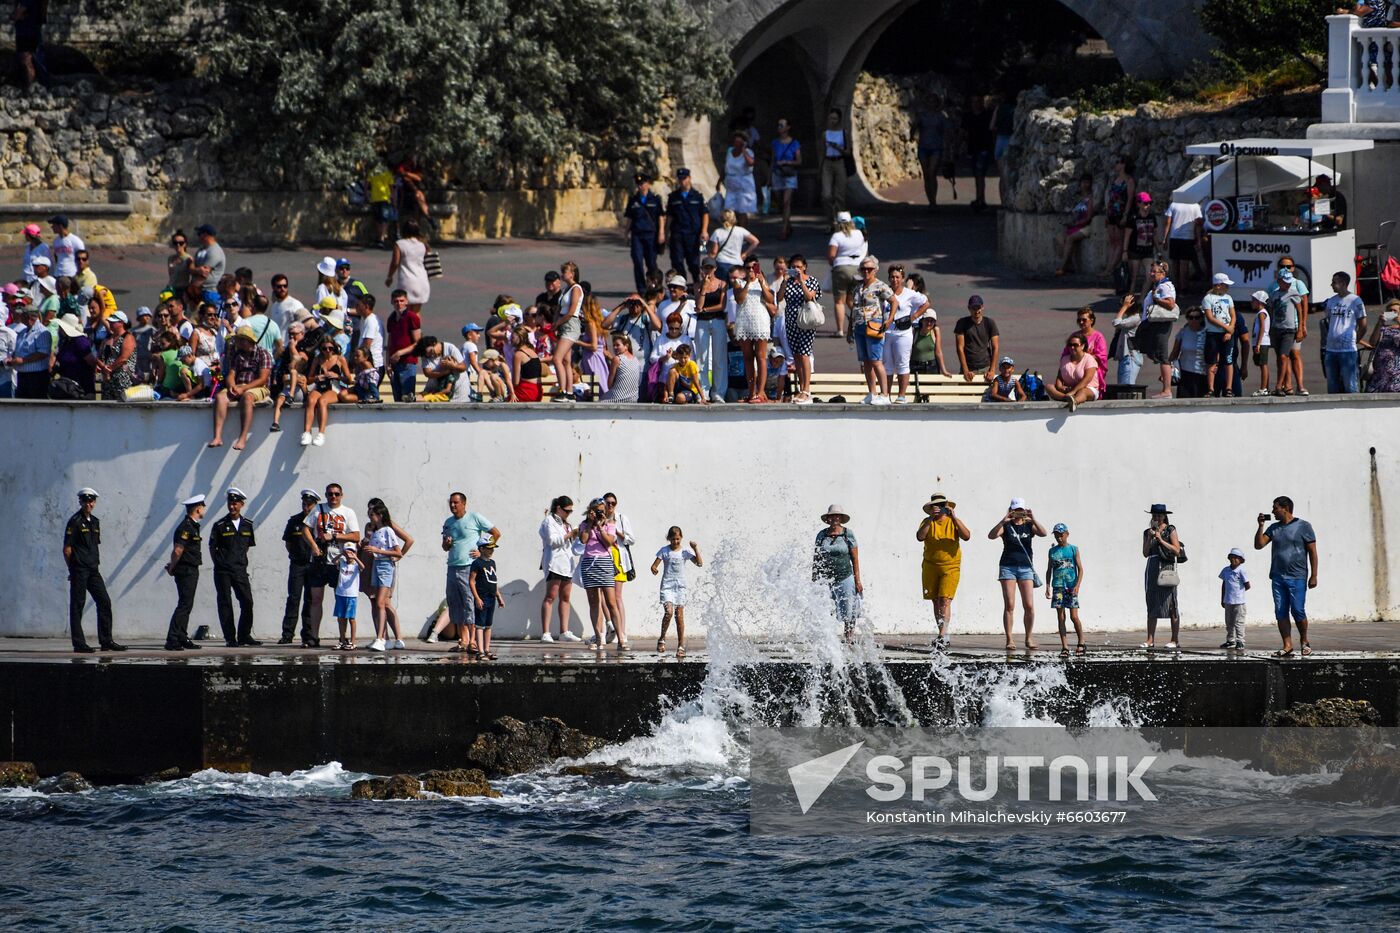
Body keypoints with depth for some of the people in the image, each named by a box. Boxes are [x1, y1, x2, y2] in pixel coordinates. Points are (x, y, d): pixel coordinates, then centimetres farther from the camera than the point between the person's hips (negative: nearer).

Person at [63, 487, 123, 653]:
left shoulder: (95, 522, 15)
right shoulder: (75, 521, -7)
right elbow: (67, 548, -8)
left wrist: (97, 565, 13)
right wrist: (72, 568, -7)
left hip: (93, 570, 7)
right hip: (79, 570, -7)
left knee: (105, 602, 4)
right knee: (77, 605, -3)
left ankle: (106, 641, 9)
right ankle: (79, 644, 0)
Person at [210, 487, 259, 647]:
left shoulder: (248, 524, 7)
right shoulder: (220, 525, -2)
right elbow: (212, 547, 3)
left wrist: (241, 560, 11)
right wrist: (219, 564, 0)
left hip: (240, 570, 3)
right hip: (223, 572, -3)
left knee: (247, 602, -2)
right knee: (225, 604, -1)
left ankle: (244, 636, 9)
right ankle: (230, 639, 3)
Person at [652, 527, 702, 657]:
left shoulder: (685, 551, 5)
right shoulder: (664, 551, 2)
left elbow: (699, 563, -2)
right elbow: (654, 565, -1)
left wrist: (696, 549, -8)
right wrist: (654, 569, -22)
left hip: (680, 586, 1)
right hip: (667, 585, -1)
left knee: (679, 615, 2)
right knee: (668, 611, -19)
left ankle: (681, 645, 8)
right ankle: (662, 639, -1)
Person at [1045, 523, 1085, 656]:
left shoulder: (1073, 550, 2)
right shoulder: (1052, 551, 10)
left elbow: (1080, 569, 0)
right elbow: (1049, 570, 14)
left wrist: (1077, 585, -12)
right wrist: (1048, 586, 4)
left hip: (1071, 587, -3)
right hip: (1058, 587, 3)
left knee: (1074, 616, -7)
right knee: (1060, 618, 0)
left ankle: (1081, 642, 8)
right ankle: (1064, 646, 2)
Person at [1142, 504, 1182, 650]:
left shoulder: (1170, 530, 1)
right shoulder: (1148, 532, 14)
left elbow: (1177, 550, -6)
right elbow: (1145, 553, 8)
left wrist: (1161, 540, -11)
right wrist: (1150, 538, -6)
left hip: (1167, 567, -5)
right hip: (1152, 568, 5)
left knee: (1171, 605, -6)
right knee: (1151, 605, 2)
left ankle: (1175, 640, -3)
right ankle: (1150, 640, 1)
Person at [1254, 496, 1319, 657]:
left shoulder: (1303, 527, 0)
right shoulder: (1274, 528, 14)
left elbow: (1312, 552, -1)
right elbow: (1258, 545, 9)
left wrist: (1314, 576, -7)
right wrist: (1261, 526, -1)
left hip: (1297, 578, -5)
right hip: (1278, 577, 5)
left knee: (1298, 611, -7)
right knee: (1281, 613, -1)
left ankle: (1304, 641, 12)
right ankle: (1287, 646, 1)